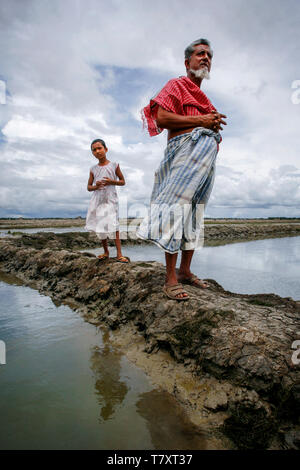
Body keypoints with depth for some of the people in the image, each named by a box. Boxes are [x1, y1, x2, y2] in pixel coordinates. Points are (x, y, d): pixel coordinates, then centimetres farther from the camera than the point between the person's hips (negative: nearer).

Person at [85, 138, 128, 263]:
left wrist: (112, 182, -13)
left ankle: (119, 254, -11)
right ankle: (106, 252, 19)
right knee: (100, 227, 6)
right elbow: (88, 187, 13)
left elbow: (123, 182, 7)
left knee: (113, 226, -12)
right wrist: (95, 186, -11)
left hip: (110, 199, -3)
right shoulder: (93, 169, 8)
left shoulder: (114, 165, 1)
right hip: (97, 200, 3)